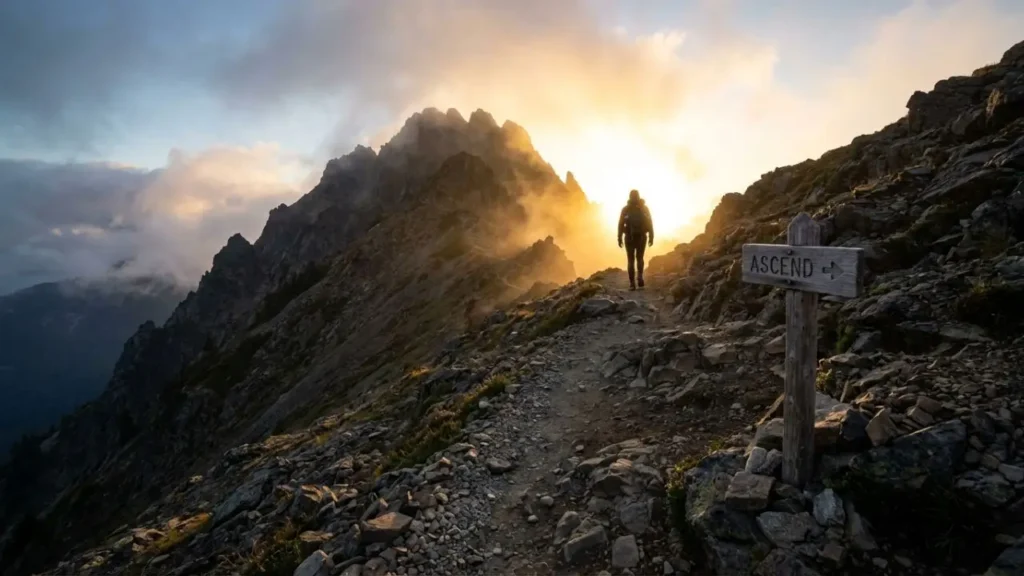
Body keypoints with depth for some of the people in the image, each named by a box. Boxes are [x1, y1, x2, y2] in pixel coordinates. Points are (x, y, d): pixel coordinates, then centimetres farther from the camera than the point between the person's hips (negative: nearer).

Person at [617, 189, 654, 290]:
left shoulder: (625, 209, 0)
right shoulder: (644, 208, 3)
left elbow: (621, 224, -4)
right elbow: (650, 223, -1)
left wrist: (619, 238, -2)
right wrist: (651, 237, 1)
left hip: (629, 237, -1)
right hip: (641, 236, 1)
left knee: (631, 260, 5)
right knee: (639, 258, 14)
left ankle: (632, 283, -4)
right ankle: (640, 276, -13)